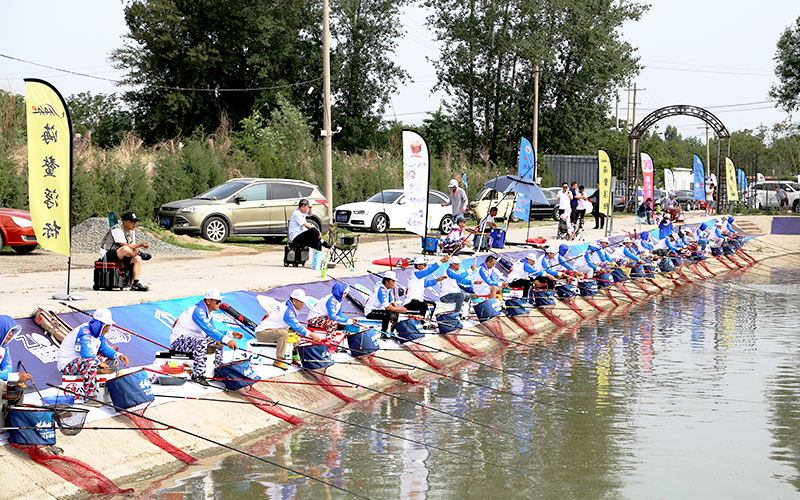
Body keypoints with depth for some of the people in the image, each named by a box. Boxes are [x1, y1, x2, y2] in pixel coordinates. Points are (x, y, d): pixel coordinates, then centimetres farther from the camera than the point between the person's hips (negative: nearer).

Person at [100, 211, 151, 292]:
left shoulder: (132, 230, 8)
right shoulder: (117, 230, -19)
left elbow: (132, 246, 6)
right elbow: (125, 246, -24)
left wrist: (135, 250, -19)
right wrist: (141, 245, -28)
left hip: (119, 256, 9)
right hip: (107, 254, -9)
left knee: (137, 259, -16)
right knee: (125, 249, -38)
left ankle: (135, 284, -15)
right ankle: (141, 254, -9)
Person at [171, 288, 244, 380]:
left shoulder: (208, 312, 9)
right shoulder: (197, 311, -23)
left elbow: (214, 331, 15)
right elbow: (209, 330, -34)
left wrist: (231, 334, 1)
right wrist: (226, 340, -39)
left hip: (190, 338, 10)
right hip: (178, 341, -10)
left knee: (217, 339, 10)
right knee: (201, 342, -37)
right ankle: (197, 375, -37)